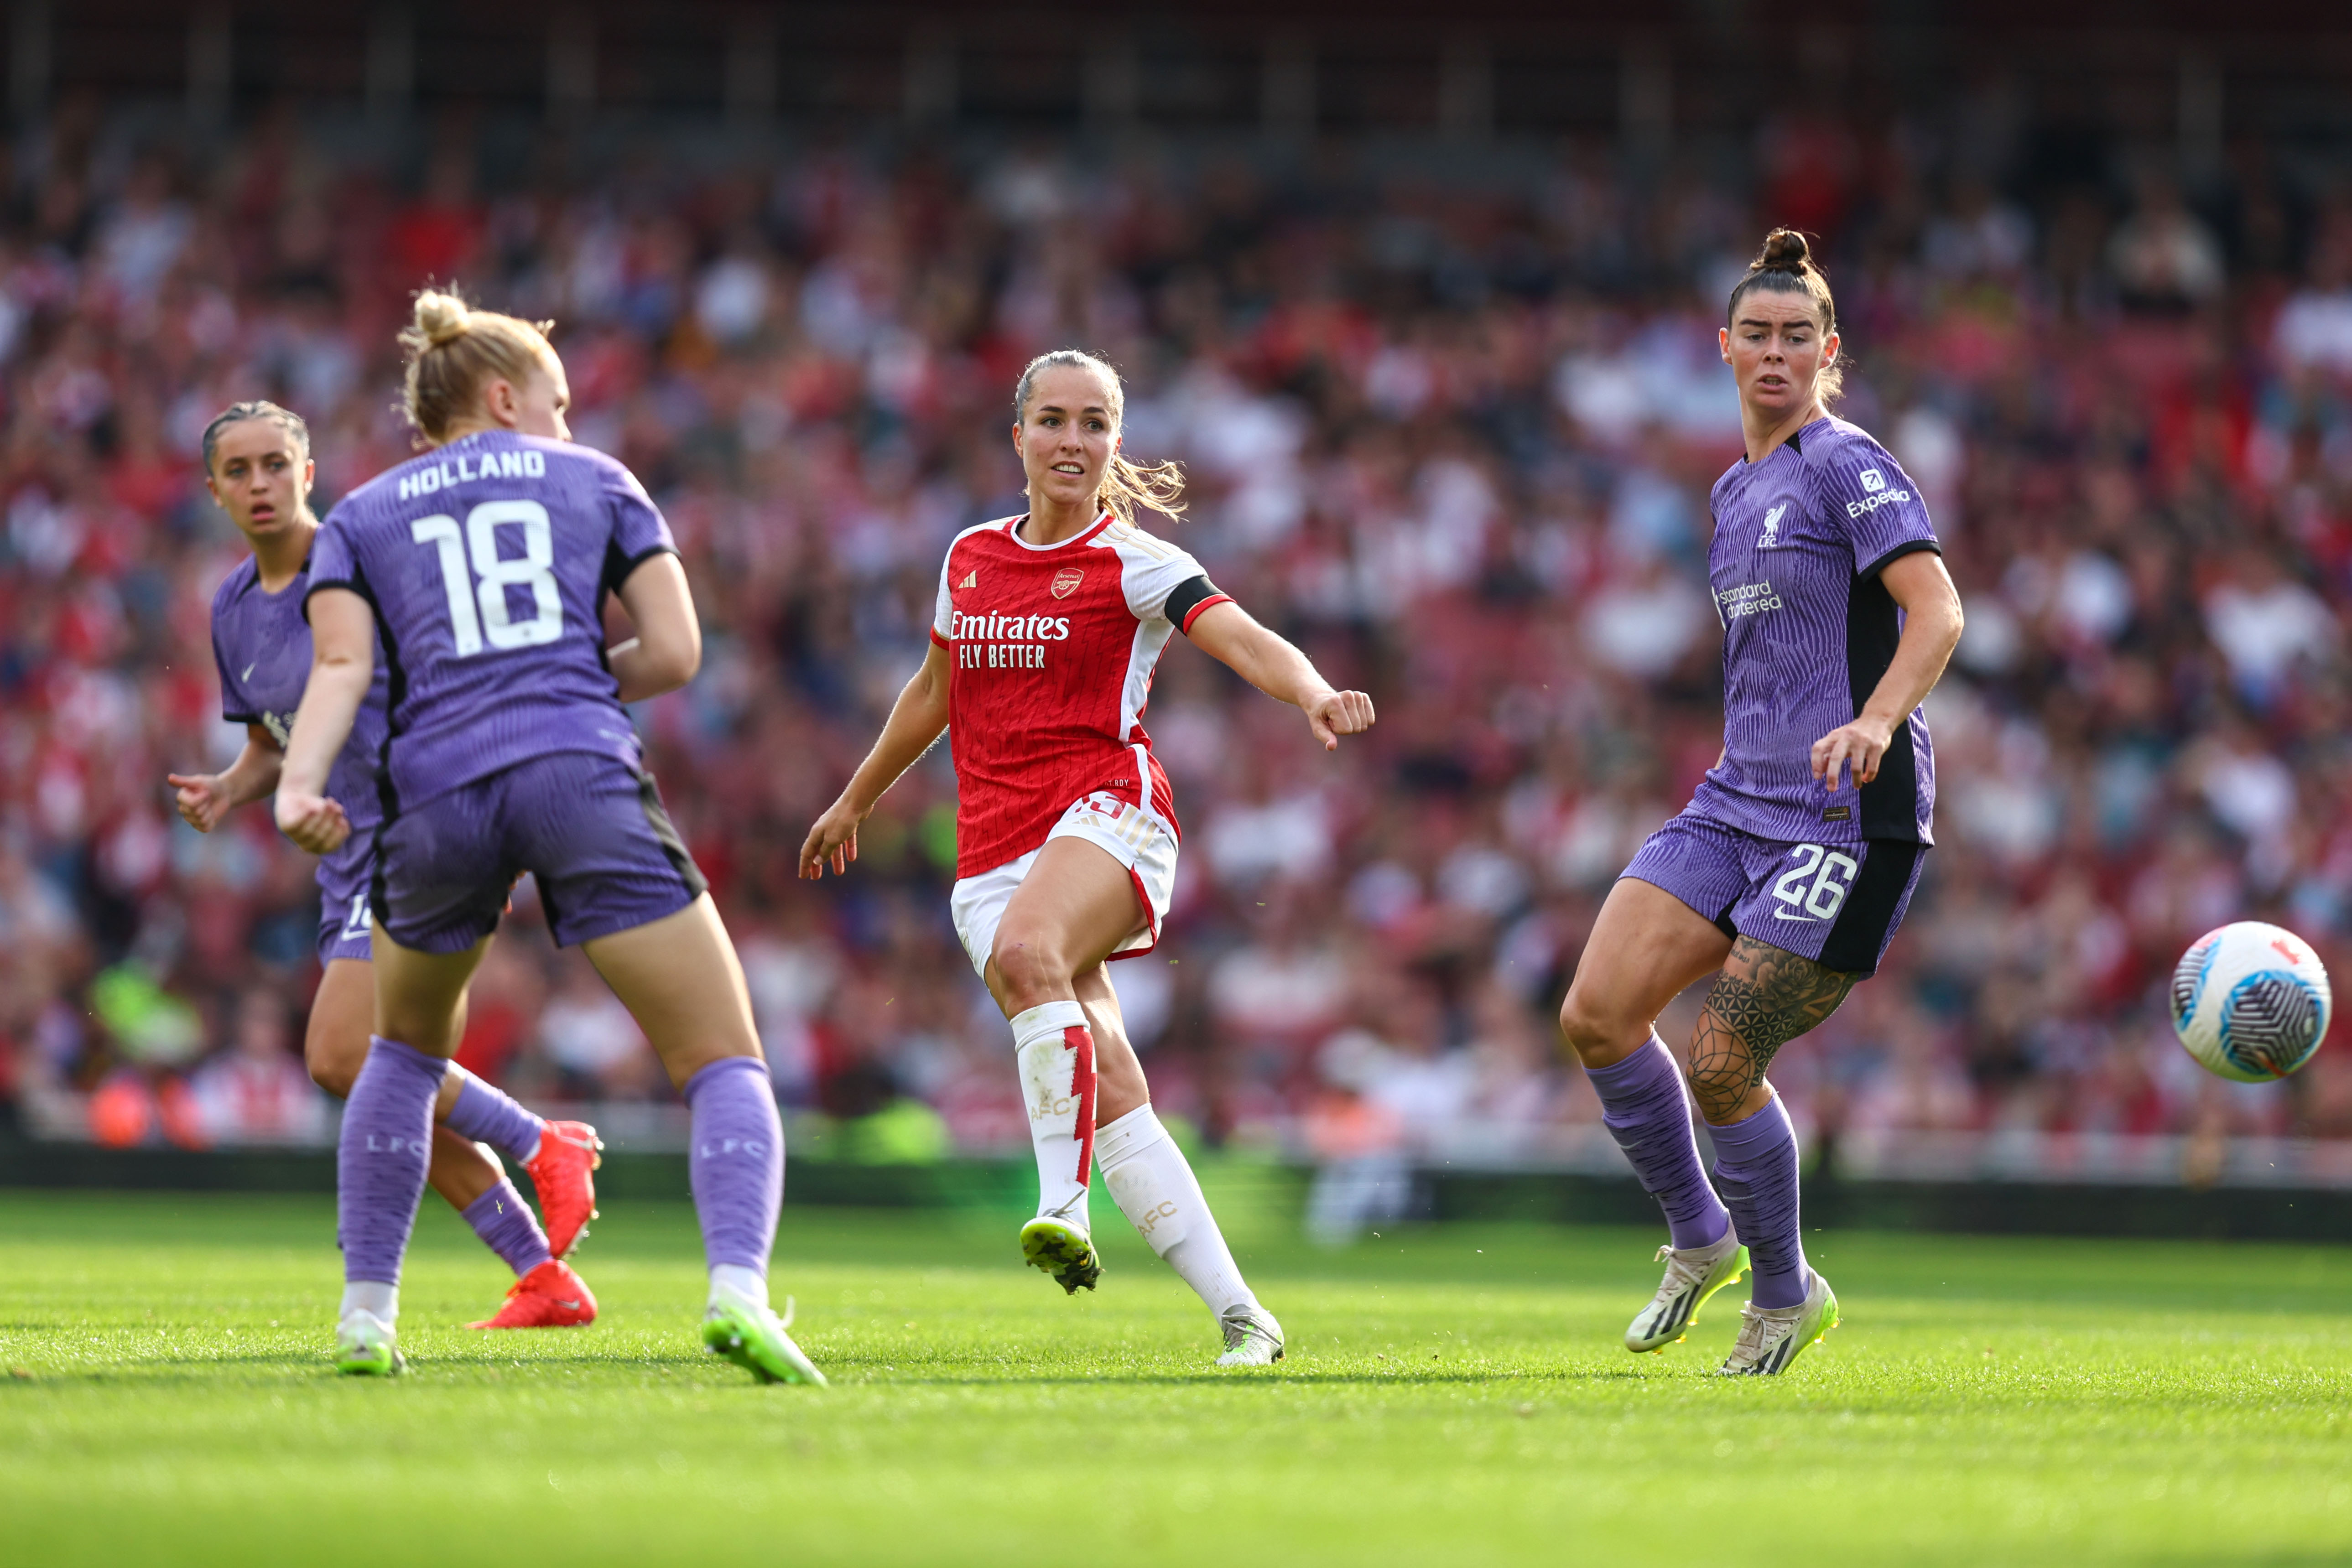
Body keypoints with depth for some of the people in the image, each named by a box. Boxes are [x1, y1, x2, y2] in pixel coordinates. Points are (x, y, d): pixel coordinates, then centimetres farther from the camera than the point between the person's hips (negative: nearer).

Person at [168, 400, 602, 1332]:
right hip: (352, 863, 8)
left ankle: (544, 1147, -3)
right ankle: (546, 1281, 12)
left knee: (342, 1058, -20)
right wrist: (225, 792, 1)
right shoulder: (234, 611, 11)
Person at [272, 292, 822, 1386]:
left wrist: (301, 784, -12)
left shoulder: (359, 518, 21)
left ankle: (367, 1313, 22)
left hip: (434, 795, 2)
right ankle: (738, 1288, -26)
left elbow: (341, 667, 1)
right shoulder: (597, 483, 19)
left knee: (407, 1049, 30)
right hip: (584, 782, -2)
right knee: (726, 1067, 0)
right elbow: (674, 655, 11)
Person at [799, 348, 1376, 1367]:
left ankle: (1064, 1205, -38)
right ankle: (1239, 1316, -7)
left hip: (1106, 807, -5)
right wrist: (855, 802, 41)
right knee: (1109, 1096, -7)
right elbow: (934, 692, 31)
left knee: (1027, 951, -37)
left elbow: (1245, 641, -16)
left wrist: (1315, 694, -36)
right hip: (992, 852, 5)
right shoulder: (971, 559, 16)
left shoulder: (1132, 563, 0)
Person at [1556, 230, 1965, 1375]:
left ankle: (1785, 1295, 11)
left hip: (1847, 814, -8)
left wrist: (1876, 720, -35)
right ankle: (1700, 1239, 13)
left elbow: (1936, 610, -19)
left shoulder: (1848, 466, -7)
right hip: (1736, 804, 8)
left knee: (1718, 1059, -11)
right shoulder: (1737, 490, 19)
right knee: (1596, 1012, -8)